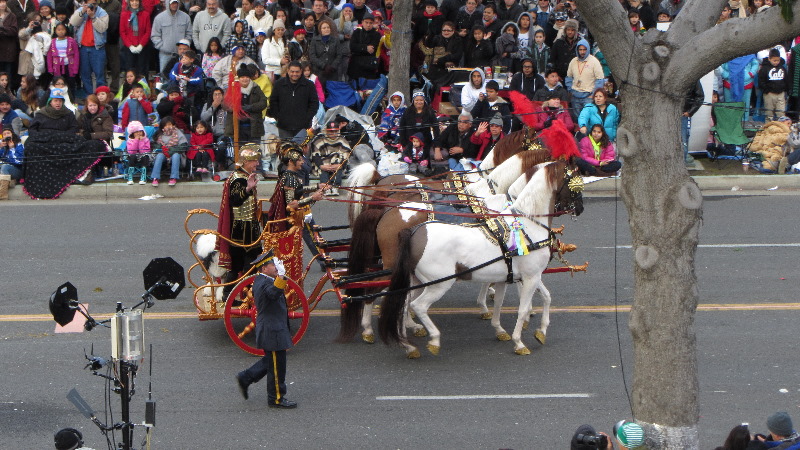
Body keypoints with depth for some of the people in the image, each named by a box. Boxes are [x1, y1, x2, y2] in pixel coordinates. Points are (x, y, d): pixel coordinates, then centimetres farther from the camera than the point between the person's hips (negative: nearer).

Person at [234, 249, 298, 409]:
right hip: (273, 332, -11)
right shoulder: (265, 283, -24)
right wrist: (281, 276, -59)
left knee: (270, 361, 24)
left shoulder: (260, 281, 9)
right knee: (277, 365, 1)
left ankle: (245, 378, 29)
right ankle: (276, 398, 11)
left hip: (269, 329, 11)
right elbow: (274, 293, -48)